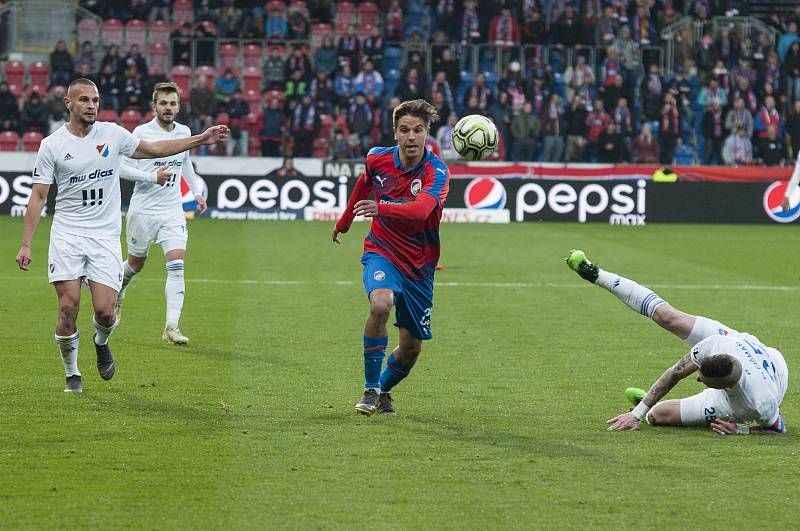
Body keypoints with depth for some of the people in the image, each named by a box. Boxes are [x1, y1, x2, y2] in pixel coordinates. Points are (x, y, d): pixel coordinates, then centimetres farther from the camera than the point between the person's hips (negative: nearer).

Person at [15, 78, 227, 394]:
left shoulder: (112, 134, 4)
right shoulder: (52, 145, -2)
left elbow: (155, 149, 15)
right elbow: (38, 196, 0)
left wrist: (201, 139, 9)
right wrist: (26, 245, -5)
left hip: (105, 235, 1)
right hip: (67, 234, -1)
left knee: (104, 310, -10)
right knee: (69, 306, -10)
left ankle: (101, 342, 26)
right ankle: (72, 373, 10)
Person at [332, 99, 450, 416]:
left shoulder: (437, 172, -19)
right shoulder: (377, 159, -7)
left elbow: (421, 209, -40)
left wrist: (381, 208, -56)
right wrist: (344, 221, 32)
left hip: (419, 265, 0)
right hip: (382, 251, 0)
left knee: (411, 347, 5)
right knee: (380, 304, -32)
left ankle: (383, 391, 35)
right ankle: (370, 389, -20)